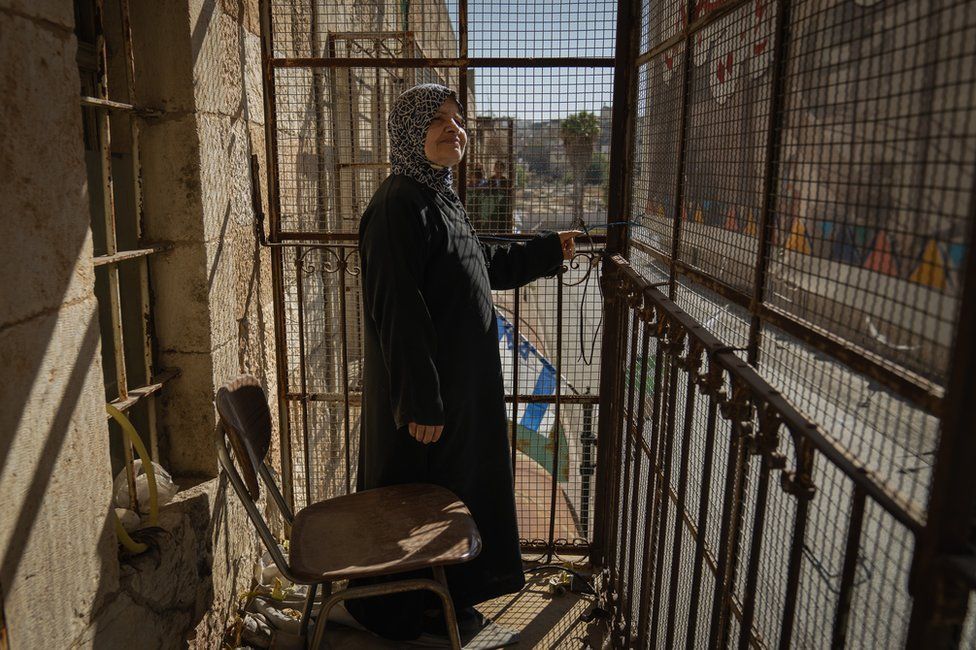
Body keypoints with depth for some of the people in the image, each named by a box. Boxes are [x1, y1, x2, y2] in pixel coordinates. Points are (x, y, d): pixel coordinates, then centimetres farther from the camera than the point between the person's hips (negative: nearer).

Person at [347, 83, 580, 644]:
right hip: (426, 387, -9)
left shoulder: (441, 197, 9)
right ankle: (409, 613, 32)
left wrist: (547, 251, 20)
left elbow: (480, 266, 22)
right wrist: (421, 402, -24)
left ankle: (448, 594, 42)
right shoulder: (400, 204, -20)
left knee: (456, 489, 21)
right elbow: (397, 311, -25)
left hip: (463, 381, 9)